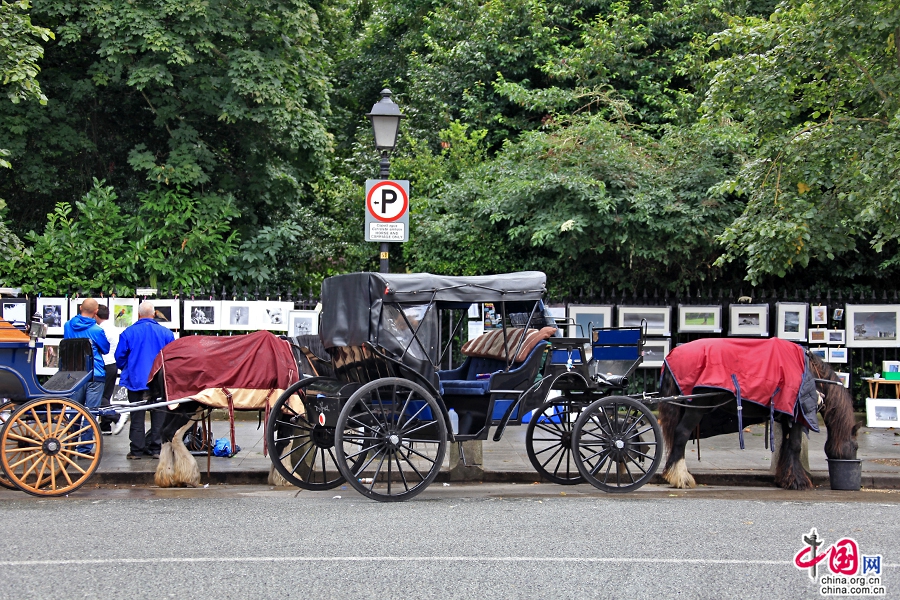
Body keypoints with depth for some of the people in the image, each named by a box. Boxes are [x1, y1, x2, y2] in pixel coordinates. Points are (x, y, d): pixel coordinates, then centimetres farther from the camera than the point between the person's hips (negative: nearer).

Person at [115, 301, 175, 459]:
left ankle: (136, 450, 5)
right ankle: (156, 449, 9)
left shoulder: (128, 332, -5)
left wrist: (125, 369, 20)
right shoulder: (165, 333, -1)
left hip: (135, 380, -1)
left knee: (137, 416, 5)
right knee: (158, 415, 8)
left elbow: (119, 357, -1)